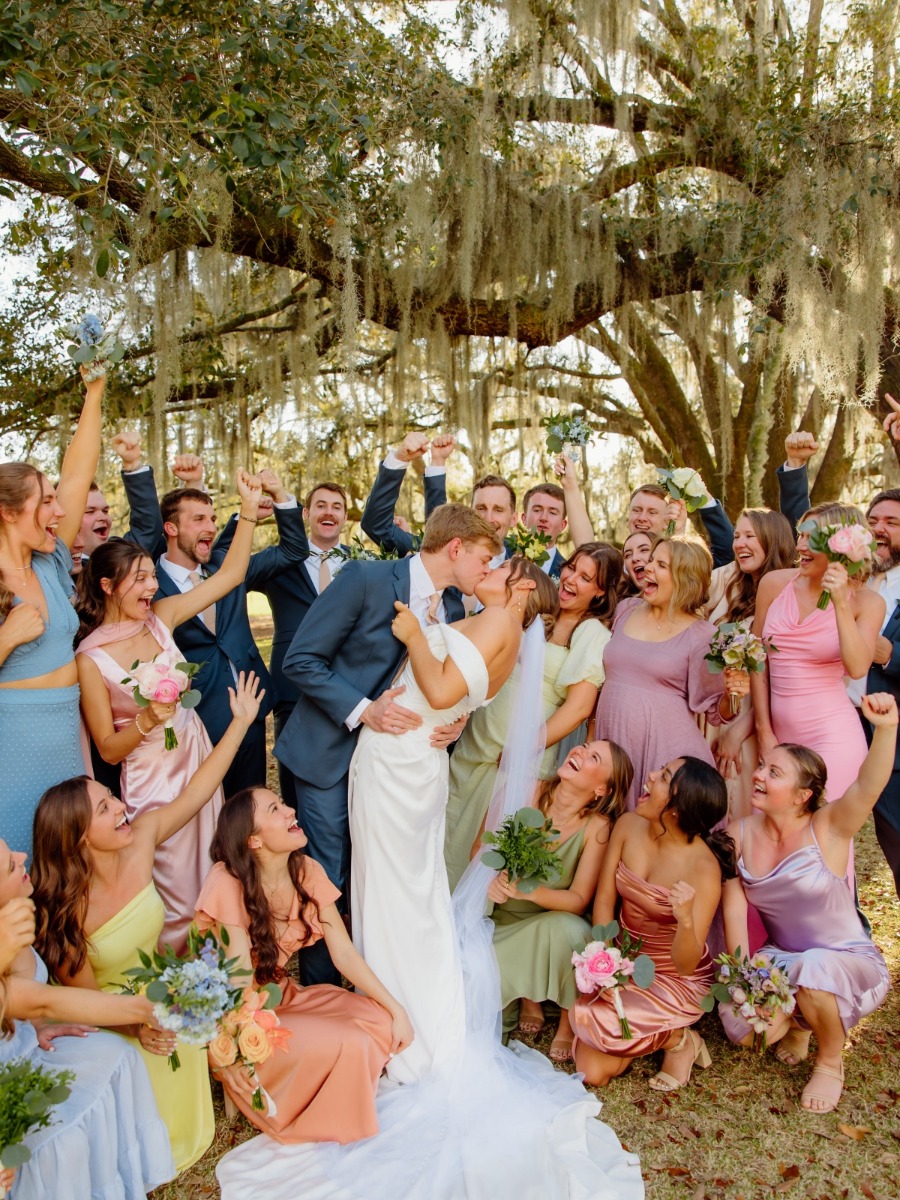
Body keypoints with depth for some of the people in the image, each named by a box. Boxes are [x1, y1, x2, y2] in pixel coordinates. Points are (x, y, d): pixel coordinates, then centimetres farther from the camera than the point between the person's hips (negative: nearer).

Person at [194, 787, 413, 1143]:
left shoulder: (307, 872, -7)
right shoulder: (228, 882, -25)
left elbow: (344, 953, -7)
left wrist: (396, 1009, -13)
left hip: (280, 997, 6)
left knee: (380, 1021, -12)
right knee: (347, 1044, -24)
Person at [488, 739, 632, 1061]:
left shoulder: (597, 826, -18)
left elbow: (578, 900, -17)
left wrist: (530, 891, -36)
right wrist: (491, 881, -29)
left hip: (551, 928, -1)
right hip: (501, 924, 1)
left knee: (568, 929, -34)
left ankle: (570, 1018, -5)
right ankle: (527, 994, 14)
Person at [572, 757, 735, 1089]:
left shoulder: (704, 868, -25)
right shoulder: (628, 826, -11)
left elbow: (685, 965, -22)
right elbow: (604, 898, -4)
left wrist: (686, 920, -43)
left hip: (674, 980, -4)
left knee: (590, 1018, -27)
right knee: (592, 1071, -10)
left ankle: (676, 1037, 2)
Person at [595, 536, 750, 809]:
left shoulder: (702, 636, -5)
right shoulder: (625, 610, 8)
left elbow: (713, 709, -1)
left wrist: (730, 693, -19)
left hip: (667, 748, -4)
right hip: (611, 743, 4)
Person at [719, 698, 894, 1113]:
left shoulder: (827, 828, -20)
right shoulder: (740, 834, -8)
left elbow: (868, 786, -40)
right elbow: (734, 909, -9)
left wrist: (885, 728, -57)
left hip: (849, 961, -3)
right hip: (780, 960, 4)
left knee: (812, 967, -38)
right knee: (741, 1023, -23)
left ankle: (830, 1062, -3)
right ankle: (798, 1020, 16)